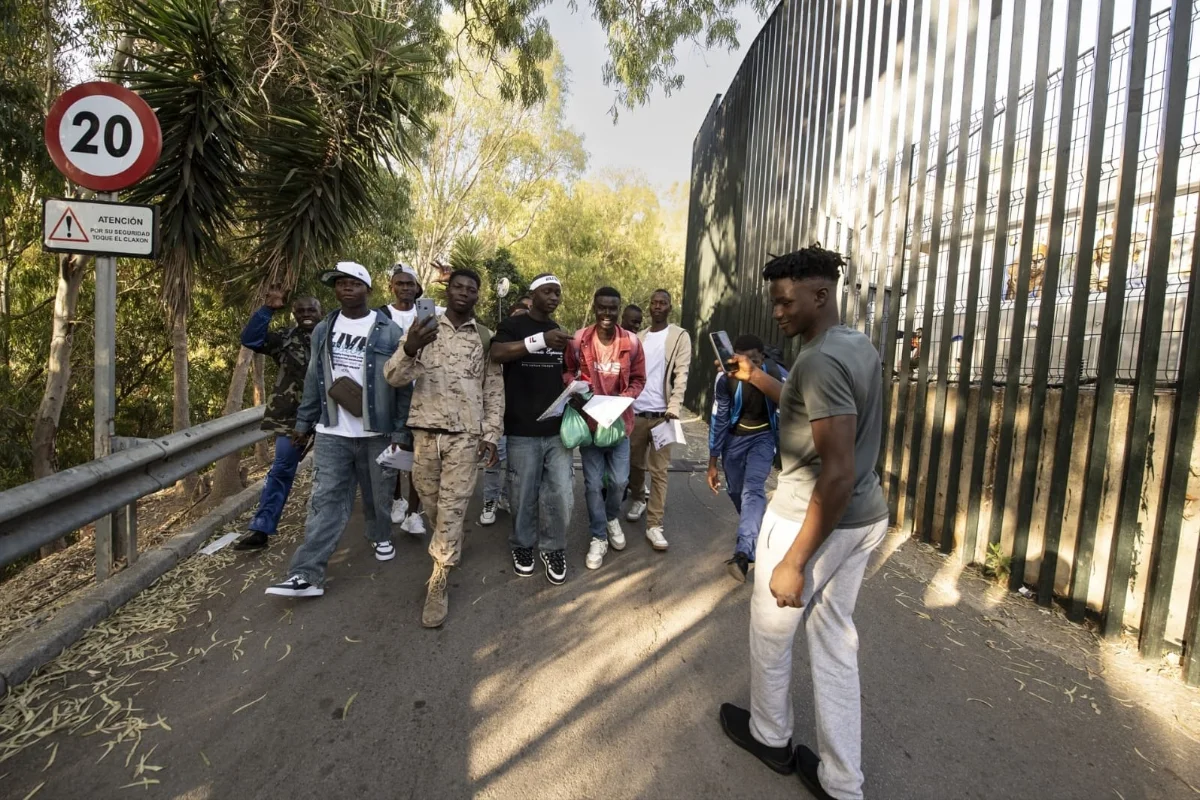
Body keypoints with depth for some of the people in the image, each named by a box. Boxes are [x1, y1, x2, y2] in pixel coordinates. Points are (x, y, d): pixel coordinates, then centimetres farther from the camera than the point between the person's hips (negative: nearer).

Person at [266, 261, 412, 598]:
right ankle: (307, 574, 3)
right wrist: (304, 422, 14)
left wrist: (400, 432, -7)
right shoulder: (323, 330, 8)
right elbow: (313, 380, 14)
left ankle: (381, 537, 39)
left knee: (378, 495, 12)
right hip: (331, 433, 3)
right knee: (326, 500, 0)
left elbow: (404, 385, -6)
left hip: (376, 433, -2)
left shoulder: (389, 332, -5)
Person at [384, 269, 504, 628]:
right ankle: (451, 545, 44)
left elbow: (494, 390, 3)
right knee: (432, 502, 16)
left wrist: (491, 435, -4)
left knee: (452, 508, 0)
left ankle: (438, 583, 11)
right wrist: (409, 349, -29)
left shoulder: (485, 338, 3)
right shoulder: (423, 328, 2)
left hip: (465, 435, -1)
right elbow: (393, 377, -8)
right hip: (426, 430, 2)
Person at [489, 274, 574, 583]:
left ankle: (554, 549, 24)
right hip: (523, 430, -4)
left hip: (557, 428, 4)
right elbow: (497, 353, -24)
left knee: (561, 494, 3)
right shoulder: (513, 325, -3)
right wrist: (542, 339, -35)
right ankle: (523, 546, 30)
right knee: (525, 495, 7)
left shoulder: (560, 331, 16)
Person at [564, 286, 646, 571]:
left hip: (619, 420, 1)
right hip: (588, 419, -1)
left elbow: (638, 380, 2)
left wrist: (620, 400, -15)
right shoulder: (578, 340, -9)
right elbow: (566, 371, 4)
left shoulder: (632, 342, -7)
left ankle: (612, 518, 41)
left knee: (619, 480, 9)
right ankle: (598, 537, 25)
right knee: (593, 483, 7)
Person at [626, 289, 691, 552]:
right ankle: (638, 500, 40)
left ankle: (654, 525, 4)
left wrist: (674, 407, -21)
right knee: (635, 463, 15)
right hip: (635, 411, 4)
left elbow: (682, 374, -8)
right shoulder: (639, 337, 13)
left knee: (659, 470, -2)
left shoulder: (680, 336, 1)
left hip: (661, 413, -4)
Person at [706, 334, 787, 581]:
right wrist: (712, 463, -12)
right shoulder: (726, 377, -23)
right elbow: (719, 418, -14)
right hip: (734, 436, 2)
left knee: (753, 489, -20)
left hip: (763, 436, -2)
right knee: (736, 491, 13)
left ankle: (743, 554, -26)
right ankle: (751, 530, 42)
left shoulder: (778, 376, -25)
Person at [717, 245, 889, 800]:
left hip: (815, 520, -9)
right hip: (864, 517, 9)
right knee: (835, 640, 19)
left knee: (770, 632, 16)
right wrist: (757, 378, 16)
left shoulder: (820, 360, -24)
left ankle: (770, 736, 41)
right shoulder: (858, 346, 7)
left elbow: (838, 473, -28)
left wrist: (794, 561, -23)